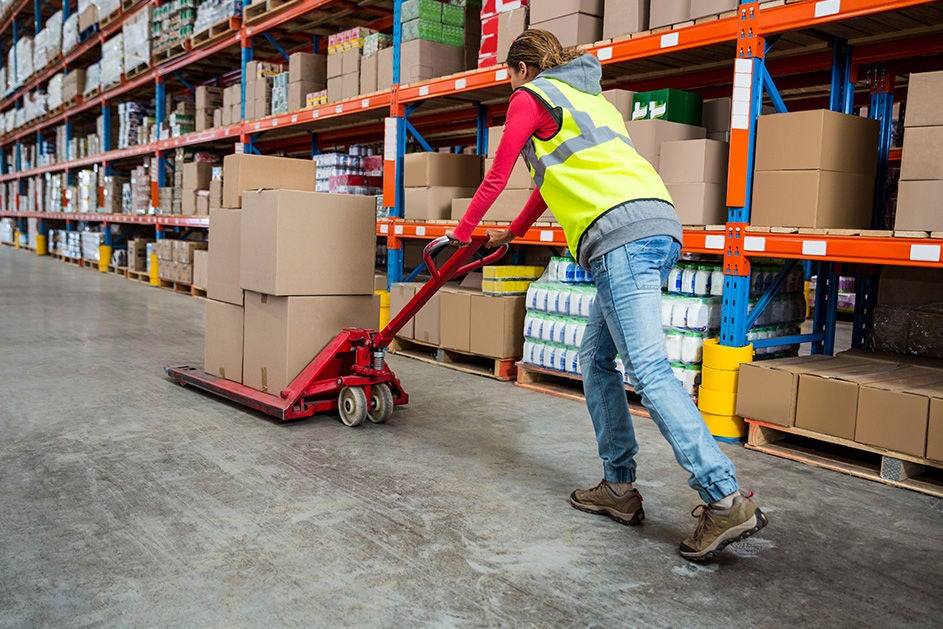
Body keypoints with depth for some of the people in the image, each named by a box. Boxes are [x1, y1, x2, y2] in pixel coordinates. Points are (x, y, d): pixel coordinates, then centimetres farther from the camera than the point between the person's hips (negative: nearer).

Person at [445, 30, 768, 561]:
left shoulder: (532, 96, 9)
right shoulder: (585, 96, 35)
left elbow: (497, 178, 12)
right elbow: (553, 182, 42)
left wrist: (459, 235, 26)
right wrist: (511, 235, 52)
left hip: (622, 234, -9)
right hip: (659, 224, 9)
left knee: (649, 370, -13)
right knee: (597, 358, 13)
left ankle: (727, 499, -15)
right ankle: (620, 488, 15)